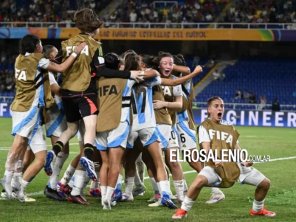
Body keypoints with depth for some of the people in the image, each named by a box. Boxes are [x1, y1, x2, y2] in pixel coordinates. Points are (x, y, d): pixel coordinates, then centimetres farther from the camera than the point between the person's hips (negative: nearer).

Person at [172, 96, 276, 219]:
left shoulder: (230, 128, 20)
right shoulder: (205, 126, 4)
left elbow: (236, 147, 15)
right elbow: (206, 148, -9)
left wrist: (245, 160, -6)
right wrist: (215, 159, -29)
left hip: (235, 165, 5)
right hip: (215, 165, -5)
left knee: (265, 183, 1)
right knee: (199, 181, -36)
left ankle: (257, 209, 28)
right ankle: (183, 210, -14)